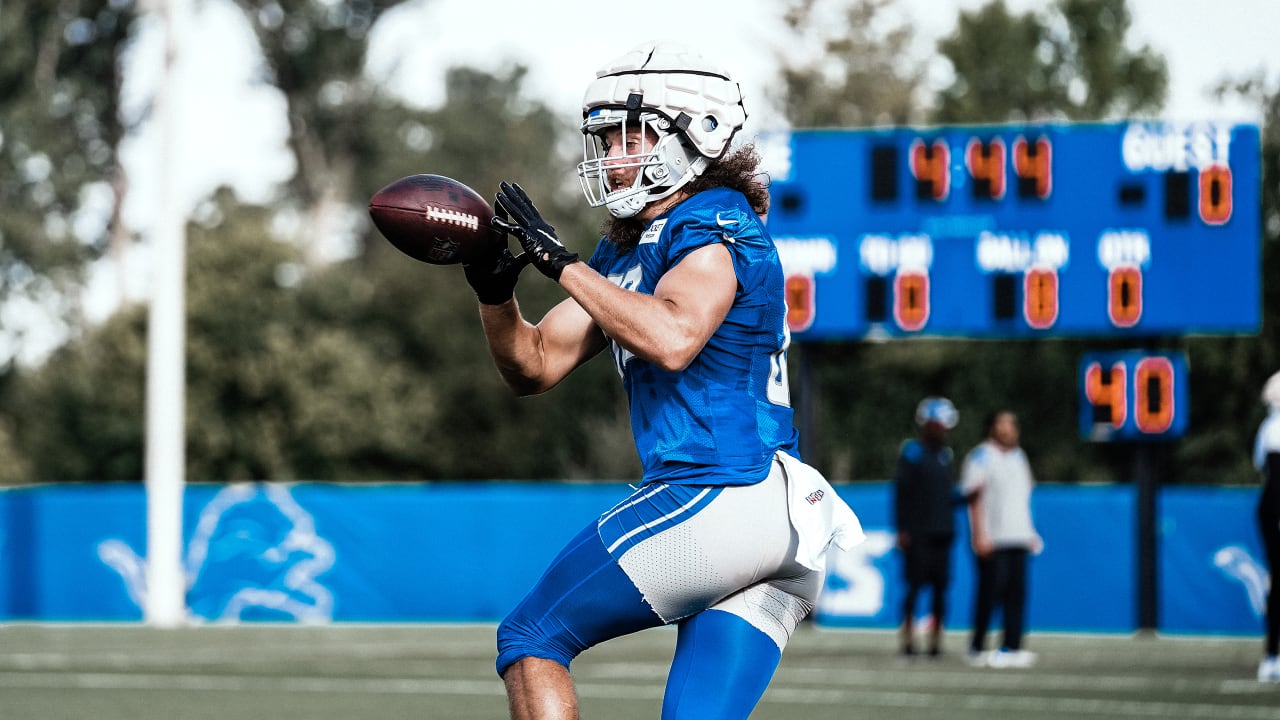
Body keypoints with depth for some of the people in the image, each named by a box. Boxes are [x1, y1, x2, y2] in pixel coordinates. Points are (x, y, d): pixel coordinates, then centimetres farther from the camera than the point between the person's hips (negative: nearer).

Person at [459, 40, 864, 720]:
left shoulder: (713, 226, -6)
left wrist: (560, 262, -19)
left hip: (715, 500, -9)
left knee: (530, 640, 1)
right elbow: (533, 367, 19)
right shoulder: (625, 249, 21)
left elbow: (674, 340, -25)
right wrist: (495, 291, 0)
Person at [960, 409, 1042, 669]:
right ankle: (977, 648, 3)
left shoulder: (1018, 456, 20)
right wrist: (980, 535, -16)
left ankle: (1011, 648, 0)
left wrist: (1030, 533, 19)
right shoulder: (981, 456, -3)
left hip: (1018, 538, 7)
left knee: (1017, 592, 0)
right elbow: (975, 498, -9)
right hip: (992, 539, -7)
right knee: (990, 591, -6)